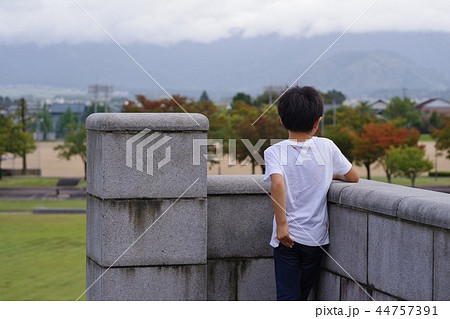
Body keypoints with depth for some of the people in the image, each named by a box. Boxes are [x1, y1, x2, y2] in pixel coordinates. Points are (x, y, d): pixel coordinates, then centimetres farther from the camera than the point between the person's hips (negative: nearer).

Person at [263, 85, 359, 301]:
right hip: (316, 236, 1)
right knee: (302, 295, 16)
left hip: (287, 236, -1)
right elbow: (353, 177, 6)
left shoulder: (274, 152, -7)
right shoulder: (326, 147, -4)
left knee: (287, 297, 2)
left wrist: (281, 224, -19)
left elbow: (277, 183, -25)